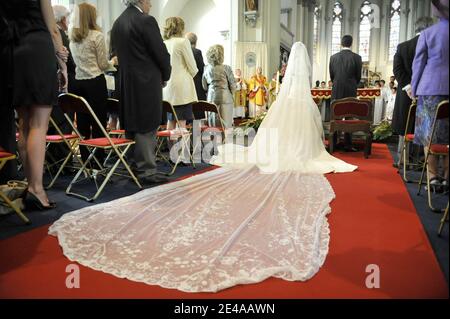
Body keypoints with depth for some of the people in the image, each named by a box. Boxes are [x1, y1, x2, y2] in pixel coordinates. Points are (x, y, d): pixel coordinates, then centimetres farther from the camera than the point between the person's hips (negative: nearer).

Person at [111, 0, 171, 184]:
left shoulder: (117, 23, 12)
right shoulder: (146, 21, -11)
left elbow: (116, 52, 16)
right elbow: (161, 53, -12)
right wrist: (165, 76, 3)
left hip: (125, 84, 8)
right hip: (147, 83, -8)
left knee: (132, 126, 13)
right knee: (147, 128, -3)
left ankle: (134, 167, 21)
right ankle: (147, 171, 1)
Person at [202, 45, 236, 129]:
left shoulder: (207, 68, 3)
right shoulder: (226, 68, -7)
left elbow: (204, 86, 8)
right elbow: (233, 85, -1)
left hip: (211, 98, 4)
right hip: (225, 98, -4)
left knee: (213, 124, 8)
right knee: (226, 124, 0)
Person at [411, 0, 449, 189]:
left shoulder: (427, 33, 1)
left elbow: (418, 63, 2)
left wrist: (414, 89, 9)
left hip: (431, 88, -2)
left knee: (429, 133, 2)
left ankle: (433, 176, 0)